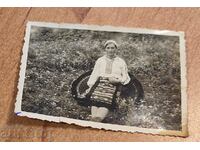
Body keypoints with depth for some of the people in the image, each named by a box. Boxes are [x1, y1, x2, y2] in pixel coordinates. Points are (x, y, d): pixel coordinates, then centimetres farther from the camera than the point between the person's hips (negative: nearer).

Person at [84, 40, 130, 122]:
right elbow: (94, 74, 16)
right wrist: (90, 86, 4)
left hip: (113, 86, -2)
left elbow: (125, 77, 15)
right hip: (100, 84, 2)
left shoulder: (121, 62, 18)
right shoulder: (100, 60, 22)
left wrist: (118, 80, -5)